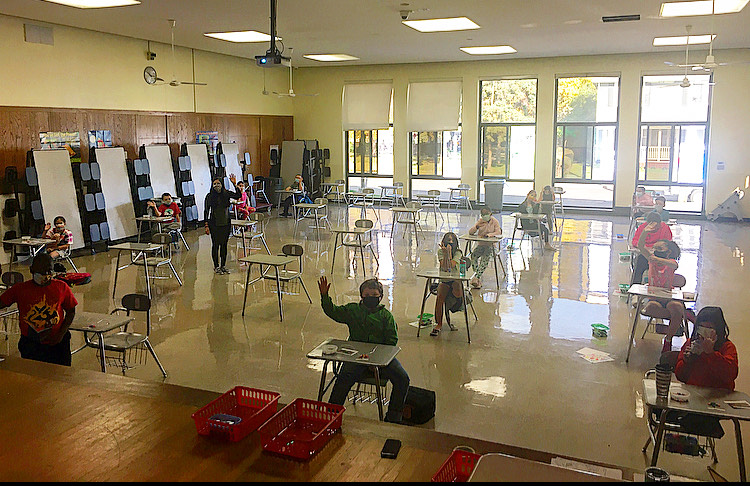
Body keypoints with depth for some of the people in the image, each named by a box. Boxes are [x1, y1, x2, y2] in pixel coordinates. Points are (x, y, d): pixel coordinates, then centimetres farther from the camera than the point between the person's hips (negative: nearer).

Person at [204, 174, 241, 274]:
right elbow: (206, 211, -3)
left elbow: (238, 196, -14)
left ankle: (223, 265, 19)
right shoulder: (209, 196, -4)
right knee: (215, 245, 4)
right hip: (214, 224, -2)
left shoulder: (226, 194, 1)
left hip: (226, 223, 2)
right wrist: (206, 225, -7)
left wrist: (234, 184, -21)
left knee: (224, 244, 9)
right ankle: (216, 266, 14)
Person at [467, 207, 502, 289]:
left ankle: (476, 277, -33)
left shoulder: (495, 221, 2)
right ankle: (479, 279, -25)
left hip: (491, 245, -2)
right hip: (480, 244, 2)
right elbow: (470, 232, 0)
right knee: (473, 255, -28)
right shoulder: (480, 222, 7)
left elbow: (498, 232, -9)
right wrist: (477, 226, -20)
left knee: (486, 257, -32)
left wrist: (490, 234, -28)